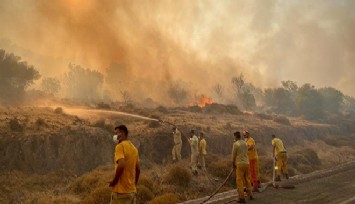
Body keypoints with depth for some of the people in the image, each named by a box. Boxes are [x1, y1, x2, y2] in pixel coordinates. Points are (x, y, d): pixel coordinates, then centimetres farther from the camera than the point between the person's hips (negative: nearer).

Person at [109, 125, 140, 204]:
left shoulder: (120, 146, -11)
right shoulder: (134, 148, 13)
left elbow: (121, 165, -26)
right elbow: (138, 170, 17)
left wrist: (114, 181, -13)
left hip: (121, 191, -8)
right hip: (132, 191, 8)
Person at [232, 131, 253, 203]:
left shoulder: (235, 144, -9)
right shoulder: (245, 143, 12)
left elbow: (233, 155, -4)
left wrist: (233, 164, 10)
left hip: (240, 164, -7)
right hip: (246, 163, 7)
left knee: (239, 180, -3)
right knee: (247, 179, 18)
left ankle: (242, 198, -6)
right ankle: (250, 195, 27)